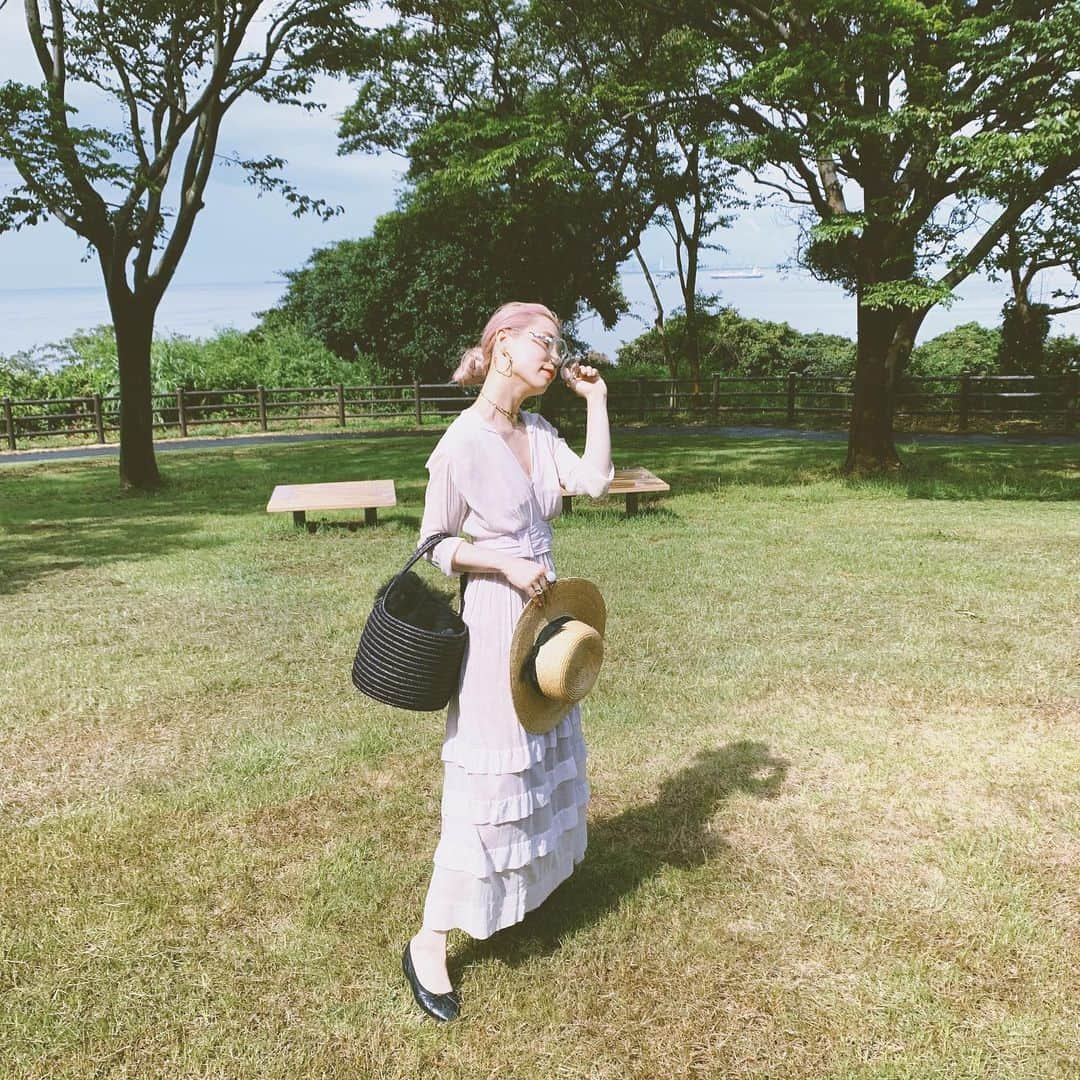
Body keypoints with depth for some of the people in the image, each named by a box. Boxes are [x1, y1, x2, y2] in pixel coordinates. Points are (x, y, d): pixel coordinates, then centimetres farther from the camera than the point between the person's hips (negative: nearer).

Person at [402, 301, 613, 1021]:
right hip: (495, 617, -8)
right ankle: (430, 941, 13)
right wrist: (508, 565, -22)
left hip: (544, 609, 9)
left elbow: (596, 481, -7)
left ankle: (531, 880, 48)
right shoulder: (464, 441, -16)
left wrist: (596, 399, -4)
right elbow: (434, 544, -12)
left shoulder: (538, 432, 6)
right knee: (486, 775, -3)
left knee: (545, 753, 23)